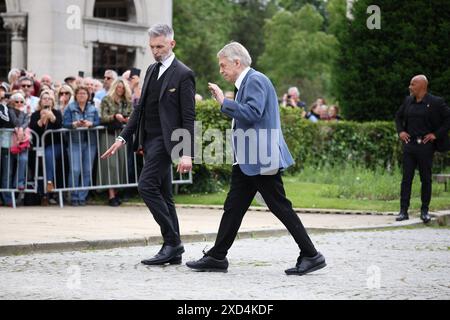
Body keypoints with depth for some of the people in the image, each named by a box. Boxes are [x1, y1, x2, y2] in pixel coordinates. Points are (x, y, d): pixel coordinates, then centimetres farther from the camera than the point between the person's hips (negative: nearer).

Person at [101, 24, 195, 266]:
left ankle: (172, 242, -11)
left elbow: (188, 117, -12)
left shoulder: (183, 74, -8)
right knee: (162, 194, 8)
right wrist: (123, 137, 12)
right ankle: (173, 251, 12)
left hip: (165, 140, -8)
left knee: (147, 186, -17)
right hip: (149, 139, 8)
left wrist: (187, 154, -19)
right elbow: (140, 108, 20)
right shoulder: (152, 70, 16)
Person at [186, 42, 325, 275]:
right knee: (233, 208, 9)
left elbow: (253, 113, -25)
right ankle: (217, 258, 13)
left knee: (281, 208, -6)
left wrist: (224, 103, -20)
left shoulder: (255, 80, -13)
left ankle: (311, 256, 0)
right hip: (248, 161, 10)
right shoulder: (246, 82, 18)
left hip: (261, 159, -10)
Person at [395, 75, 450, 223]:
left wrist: (436, 134, -10)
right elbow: (398, 116, 25)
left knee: (426, 179, 4)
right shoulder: (408, 101, 9)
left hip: (425, 145, -4)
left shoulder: (435, 102, -7)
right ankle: (403, 211, 4)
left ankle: (425, 211, 14)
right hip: (409, 143, 4)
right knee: (406, 178, 2)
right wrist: (400, 131, 9)